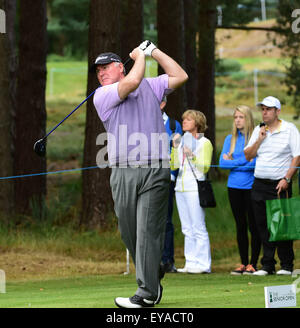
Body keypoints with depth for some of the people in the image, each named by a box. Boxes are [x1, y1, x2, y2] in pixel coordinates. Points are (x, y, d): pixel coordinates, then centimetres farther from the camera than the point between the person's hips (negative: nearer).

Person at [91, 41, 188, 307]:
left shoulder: (150, 86, 16)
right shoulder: (102, 96, 5)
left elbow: (180, 77, 12)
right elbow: (131, 82, -9)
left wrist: (154, 51, 12)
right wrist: (140, 56, 7)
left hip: (154, 170, -1)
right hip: (122, 173, 1)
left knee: (148, 232, -10)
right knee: (130, 233, 3)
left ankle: (147, 294, -13)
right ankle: (153, 283, 20)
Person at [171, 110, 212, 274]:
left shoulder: (204, 143, -2)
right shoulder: (182, 141, 16)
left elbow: (205, 167, -8)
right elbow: (173, 165, 11)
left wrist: (192, 156, -20)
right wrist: (175, 148, -1)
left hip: (195, 188, -7)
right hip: (181, 187, 7)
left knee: (198, 228, -8)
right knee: (187, 229, 8)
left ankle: (203, 264, -6)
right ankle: (191, 263, 11)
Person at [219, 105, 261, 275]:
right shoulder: (230, 139, 11)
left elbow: (255, 162, -14)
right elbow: (222, 162, 2)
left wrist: (233, 161, -6)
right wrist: (244, 161, -8)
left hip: (251, 186, -5)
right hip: (234, 186, 5)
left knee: (253, 226, -3)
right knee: (240, 225, 9)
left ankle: (253, 264, 1)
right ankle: (243, 263, 14)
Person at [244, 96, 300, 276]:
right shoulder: (258, 130, 13)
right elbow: (248, 155, 12)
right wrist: (259, 140, -3)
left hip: (280, 185, -5)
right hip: (259, 185, 5)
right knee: (263, 226, 3)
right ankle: (268, 265, 9)